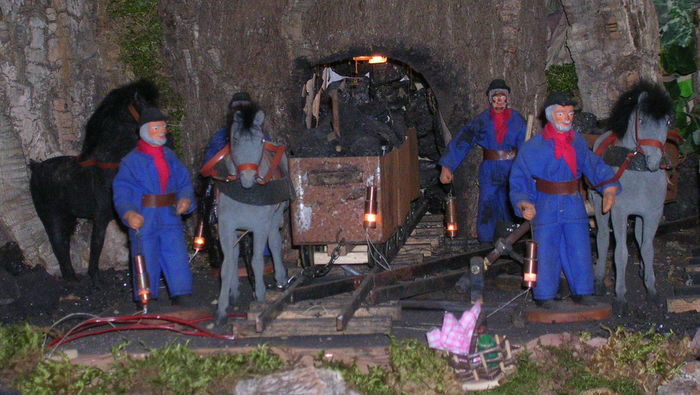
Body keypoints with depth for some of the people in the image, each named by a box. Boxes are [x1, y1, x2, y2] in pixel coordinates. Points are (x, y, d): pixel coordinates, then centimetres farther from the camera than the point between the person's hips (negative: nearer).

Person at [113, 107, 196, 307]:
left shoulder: (170, 156, 13)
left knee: (179, 263, 3)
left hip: (170, 221, 4)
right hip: (143, 221, -4)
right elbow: (121, 192, -13)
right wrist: (128, 213, -32)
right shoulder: (131, 161, -4)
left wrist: (185, 200, -9)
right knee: (146, 267, 2)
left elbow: (184, 182, 13)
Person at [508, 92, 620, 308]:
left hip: (574, 205, 3)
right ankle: (544, 296, 13)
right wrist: (523, 203, -20)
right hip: (545, 207, -3)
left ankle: (582, 292, 20)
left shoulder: (579, 142, 7)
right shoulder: (534, 146, -6)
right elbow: (519, 178, -5)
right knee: (546, 251, 0)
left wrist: (609, 187, -8)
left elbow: (594, 165, 8)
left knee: (580, 248, 5)